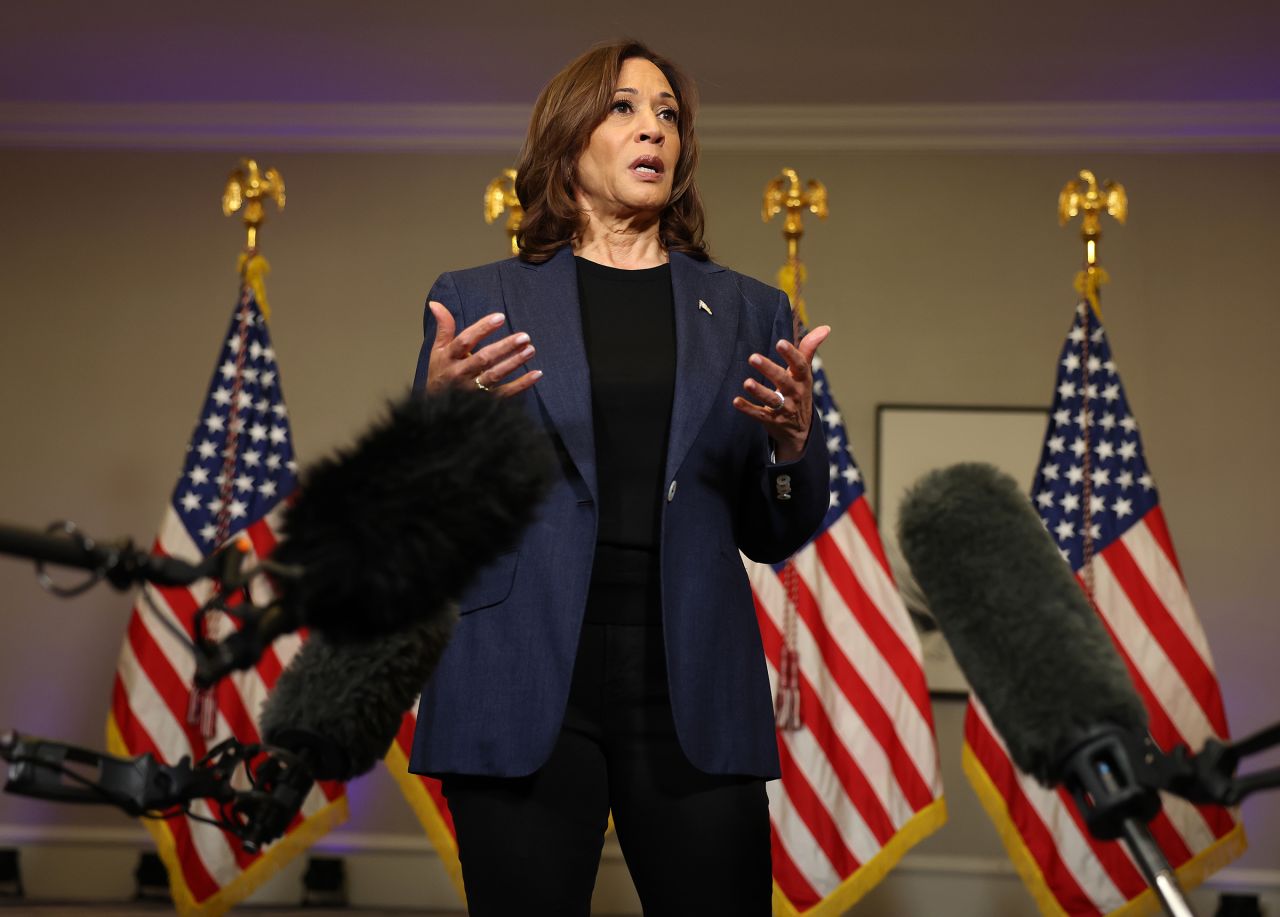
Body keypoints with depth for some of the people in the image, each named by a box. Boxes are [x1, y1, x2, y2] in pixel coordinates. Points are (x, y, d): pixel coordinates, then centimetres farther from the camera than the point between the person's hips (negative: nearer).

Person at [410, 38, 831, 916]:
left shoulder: (748, 311, 13)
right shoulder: (480, 302, 7)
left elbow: (774, 537, 12)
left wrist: (795, 439, -8)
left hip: (694, 698, 2)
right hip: (525, 689, -1)